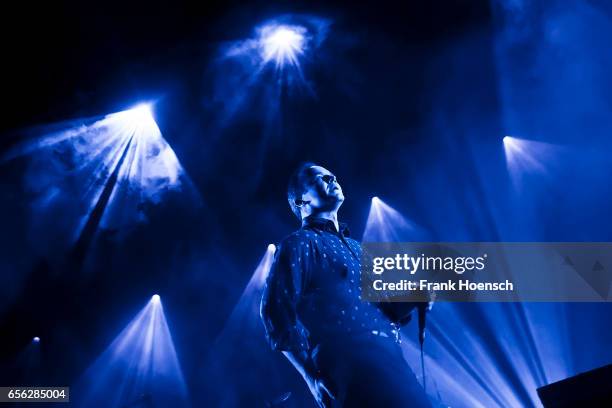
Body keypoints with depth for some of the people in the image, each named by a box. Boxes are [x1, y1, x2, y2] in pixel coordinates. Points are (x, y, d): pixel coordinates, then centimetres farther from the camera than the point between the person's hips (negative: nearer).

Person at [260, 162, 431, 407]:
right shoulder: (299, 243, 3)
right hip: (350, 360, -8)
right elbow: (277, 312, -9)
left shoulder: (355, 247, 27)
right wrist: (313, 377, -15)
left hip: (388, 357, 8)